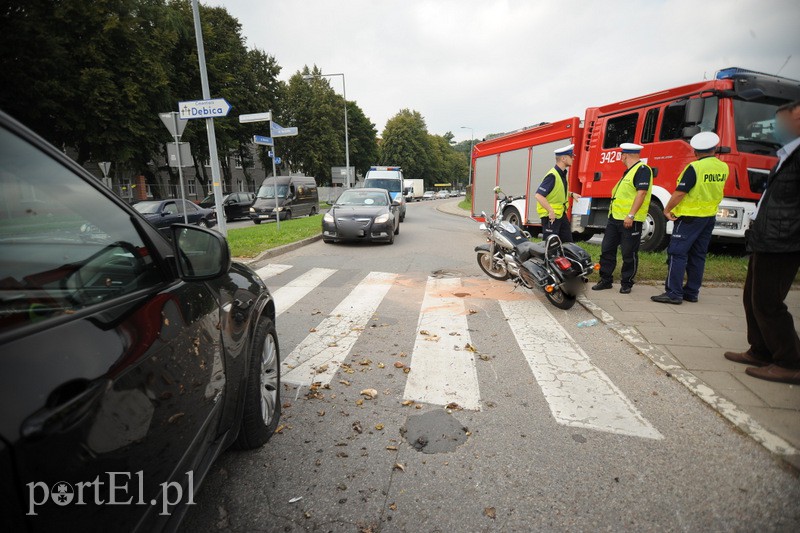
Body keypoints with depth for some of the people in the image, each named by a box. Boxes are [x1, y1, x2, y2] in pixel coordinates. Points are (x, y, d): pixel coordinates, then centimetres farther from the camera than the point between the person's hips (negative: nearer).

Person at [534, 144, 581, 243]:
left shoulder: (562, 173, 10)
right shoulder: (552, 175, -21)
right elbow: (539, 196, -28)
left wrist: (571, 194, 15)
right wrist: (551, 211, -29)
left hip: (561, 213, 10)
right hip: (550, 216, -10)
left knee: (567, 242, 15)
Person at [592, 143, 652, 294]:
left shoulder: (642, 169, -9)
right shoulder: (628, 171, 21)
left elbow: (641, 193, -19)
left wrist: (631, 215, -25)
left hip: (630, 221, -9)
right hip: (615, 218, 9)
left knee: (629, 254, 1)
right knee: (607, 250, 8)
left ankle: (627, 283, 12)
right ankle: (606, 280, 17)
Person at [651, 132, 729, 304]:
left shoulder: (695, 167, -16)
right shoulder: (724, 168, 6)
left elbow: (679, 193, -17)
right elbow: (713, 189, 19)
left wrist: (667, 210, -7)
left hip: (690, 216, -7)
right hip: (710, 216, 8)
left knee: (677, 253, -7)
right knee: (698, 255, 11)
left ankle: (673, 293, -10)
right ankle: (692, 292, 17)